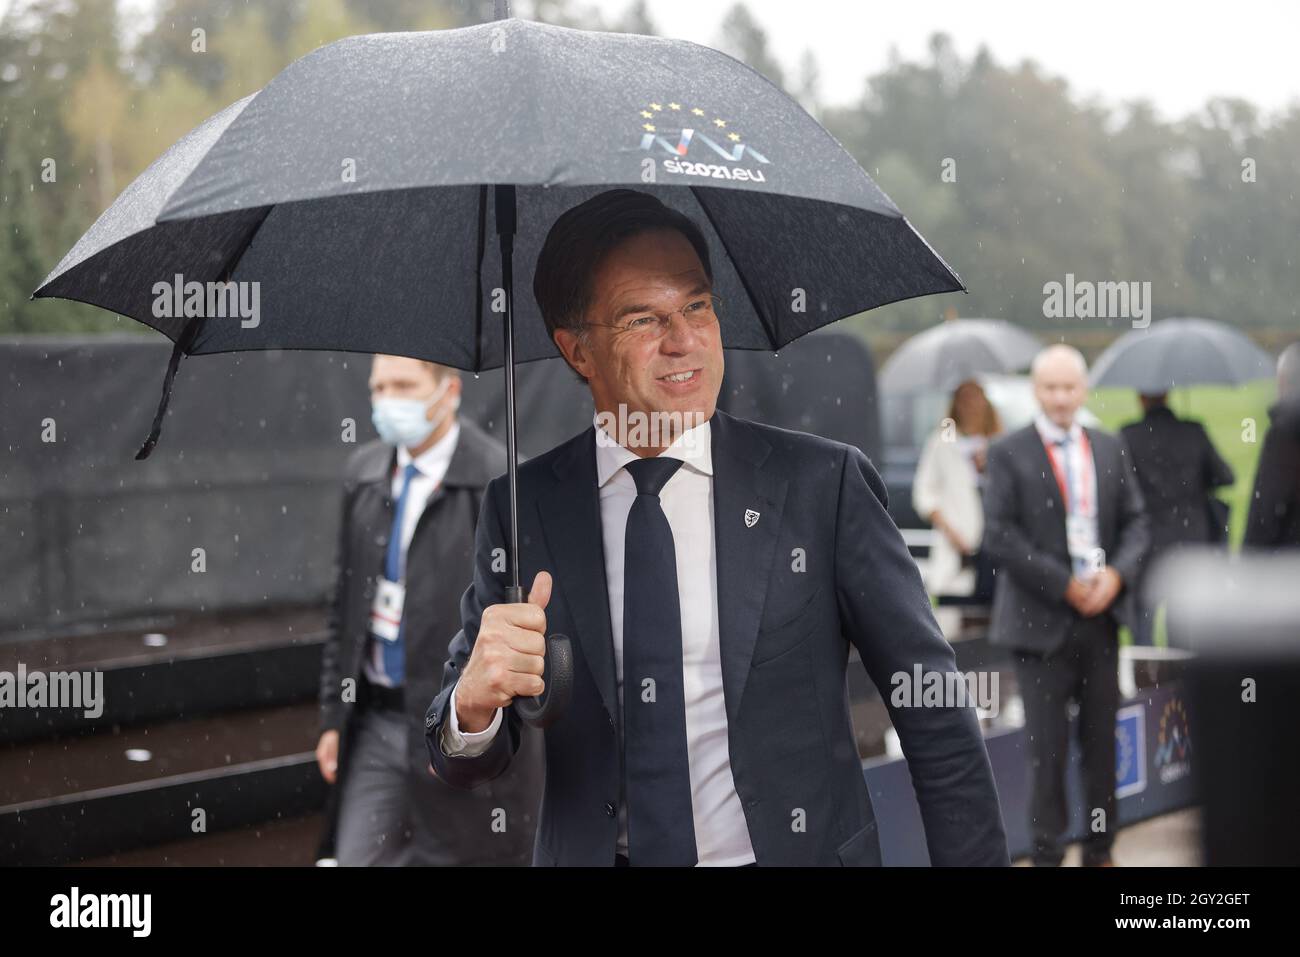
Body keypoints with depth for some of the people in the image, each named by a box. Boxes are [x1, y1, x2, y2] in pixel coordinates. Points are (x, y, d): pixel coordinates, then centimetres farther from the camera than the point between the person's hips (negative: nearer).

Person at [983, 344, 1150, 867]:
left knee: (1101, 742, 9)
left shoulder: (1109, 449, 11)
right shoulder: (1007, 453, -3)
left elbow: (1136, 522, 10)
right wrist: (1065, 585, -13)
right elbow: (999, 535, -10)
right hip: (1042, 620, -4)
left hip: (1101, 616, 4)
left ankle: (1100, 848, 19)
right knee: (1048, 748, -2)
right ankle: (1046, 851, 8)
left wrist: (1116, 573, -9)